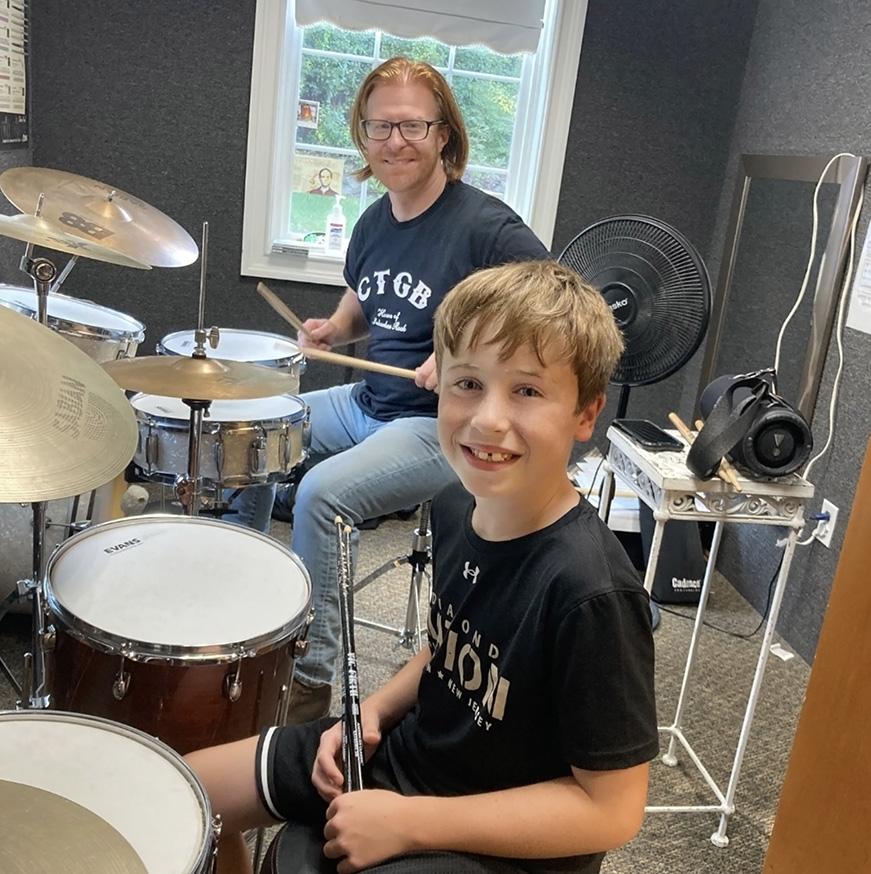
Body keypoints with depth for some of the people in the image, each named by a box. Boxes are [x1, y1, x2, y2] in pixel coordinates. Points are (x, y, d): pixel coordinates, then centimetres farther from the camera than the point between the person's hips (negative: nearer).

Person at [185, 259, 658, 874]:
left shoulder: (591, 591, -31)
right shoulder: (458, 506, -8)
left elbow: (612, 809, -23)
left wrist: (408, 821, -23)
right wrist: (376, 708, -7)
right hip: (408, 750, 7)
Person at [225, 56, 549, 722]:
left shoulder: (486, 227, -18)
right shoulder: (375, 222, 6)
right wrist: (335, 330, 3)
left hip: (446, 427, -8)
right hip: (369, 402, 9)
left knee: (323, 491, -28)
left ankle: (313, 677, -11)